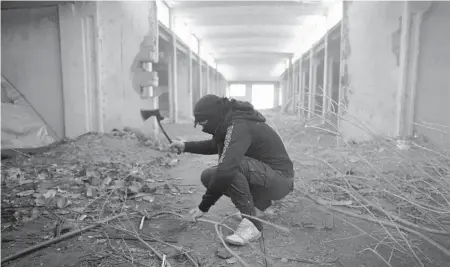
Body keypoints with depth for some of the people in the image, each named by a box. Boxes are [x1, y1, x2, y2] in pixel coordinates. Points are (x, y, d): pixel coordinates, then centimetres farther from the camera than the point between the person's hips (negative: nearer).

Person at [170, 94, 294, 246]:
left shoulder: (239, 127, -26)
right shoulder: (230, 122, 3)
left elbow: (225, 170, -36)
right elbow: (215, 145, 24)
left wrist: (204, 206, -26)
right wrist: (186, 146, 13)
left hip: (280, 179, -9)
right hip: (262, 174, 10)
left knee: (232, 166, -33)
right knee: (208, 176, 1)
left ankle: (251, 224, -20)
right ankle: (261, 201, 13)